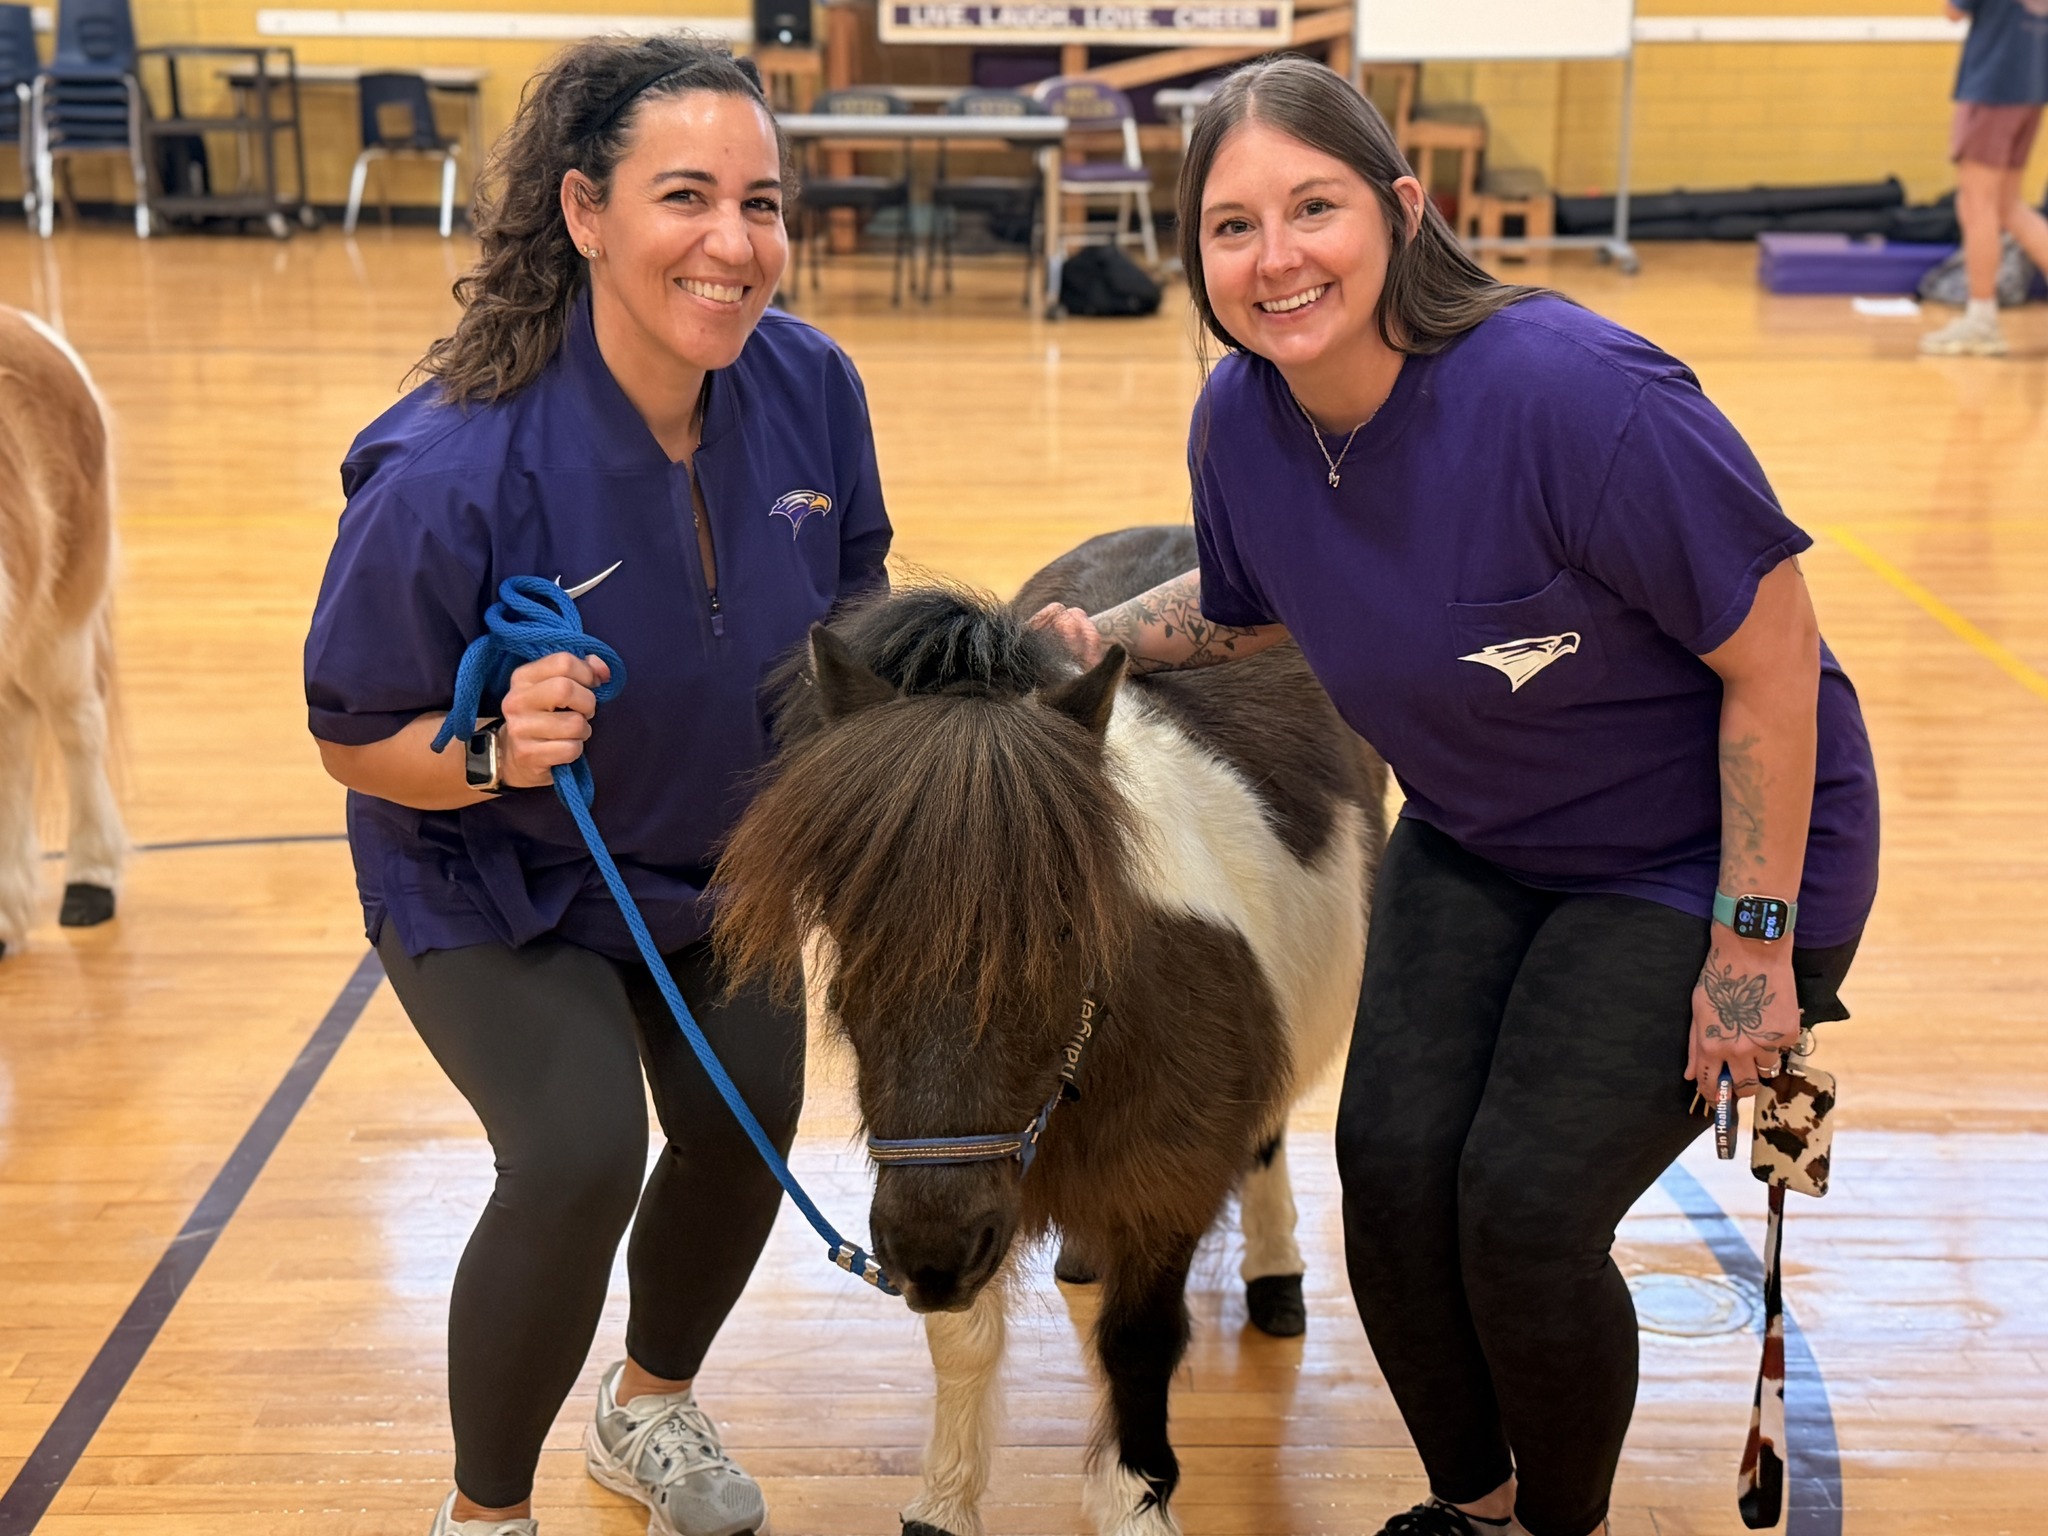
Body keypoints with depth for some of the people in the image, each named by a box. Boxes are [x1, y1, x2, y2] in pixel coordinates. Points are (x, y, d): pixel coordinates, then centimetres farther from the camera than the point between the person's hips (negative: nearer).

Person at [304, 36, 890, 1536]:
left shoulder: (810, 386, -17)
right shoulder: (451, 474, -33)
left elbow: (853, 595, 5)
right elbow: (353, 736, -20)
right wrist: (494, 752, -37)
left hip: (723, 863, 6)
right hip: (491, 888, -5)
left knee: (748, 1126, 8)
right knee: (579, 1153, -22)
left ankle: (653, 1406, 43)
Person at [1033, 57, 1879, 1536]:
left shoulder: (1572, 390, -32)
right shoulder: (1242, 419, -11)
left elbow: (1773, 661, -23)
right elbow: (1248, 604, 13)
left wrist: (1752, 941, -20)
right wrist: (1100, 637, -7)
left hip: (1695, 857, -6)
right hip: (1474, 847, 6)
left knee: (1525, 1205, -11)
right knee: (1393, 1162, -5)